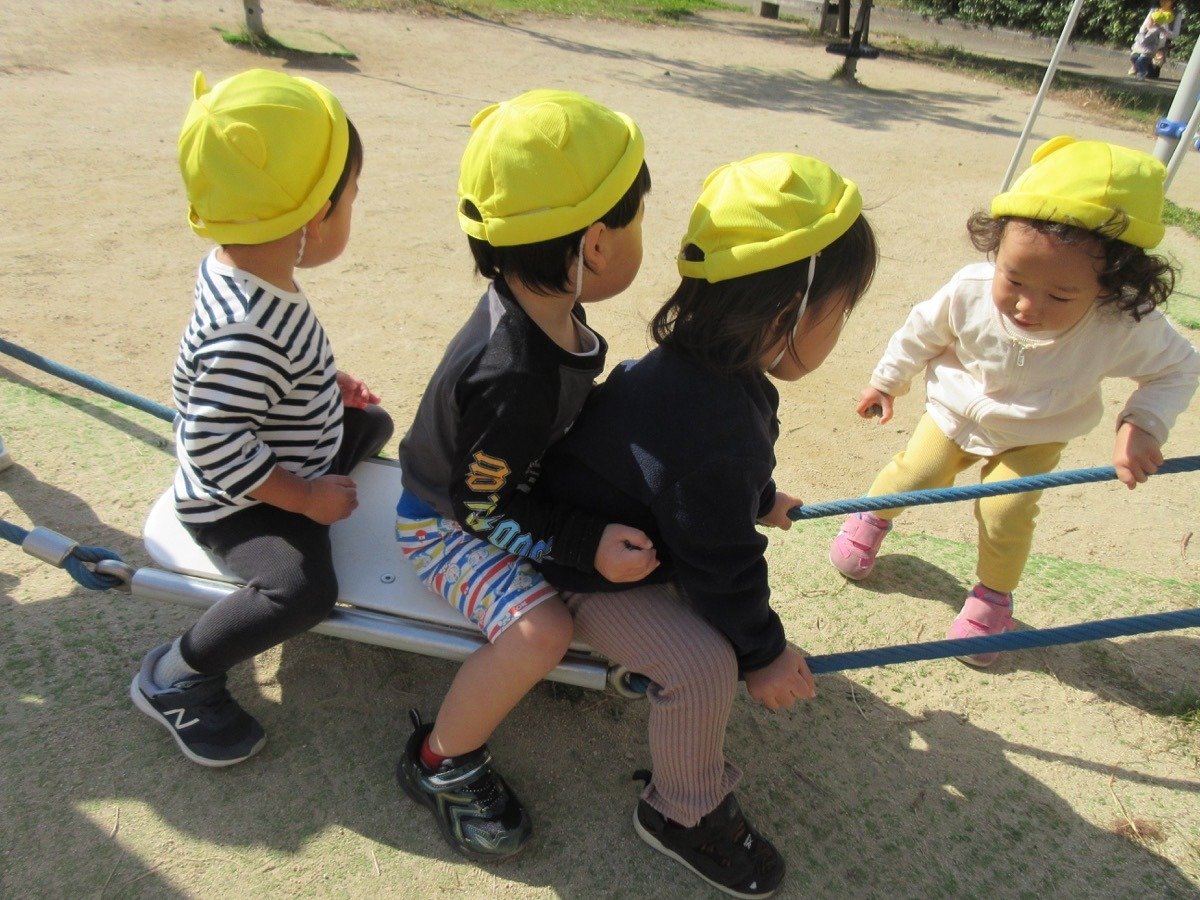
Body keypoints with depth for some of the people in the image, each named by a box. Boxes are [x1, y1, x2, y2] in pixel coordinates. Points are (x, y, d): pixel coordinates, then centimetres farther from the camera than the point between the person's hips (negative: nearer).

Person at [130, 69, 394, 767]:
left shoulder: (238, 267, -6)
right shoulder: (250, 332, -36)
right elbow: (213, 445, -33)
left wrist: (328, 386, 8)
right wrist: (304, 496, -24)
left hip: (302, 459, 10)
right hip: (235, 501, -10)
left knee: (372, 422, 22)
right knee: (304, 588, -29)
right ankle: (174, 678, -3)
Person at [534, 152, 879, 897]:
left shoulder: (708, 367, -7)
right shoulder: (711, 434, -38)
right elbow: (720, 563, -26)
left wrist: (762, 501, 35)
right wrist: (764, 654, -10)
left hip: (643, 531, 10)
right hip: (592, 573, -10)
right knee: (705, 666, -20)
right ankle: (685, 814, 7)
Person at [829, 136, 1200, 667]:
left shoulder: (1125, 329, -33)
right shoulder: (970, 291, -32)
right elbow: (922, 331, -9)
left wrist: (1143, 425, -27)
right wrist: (887, 380, 4)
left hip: (1033, 441, -1)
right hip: (955, 415, 1)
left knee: (1006, 511, -12)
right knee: (915, 473, 3)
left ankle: (993, 597, 17)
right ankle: (873, 517, 39)